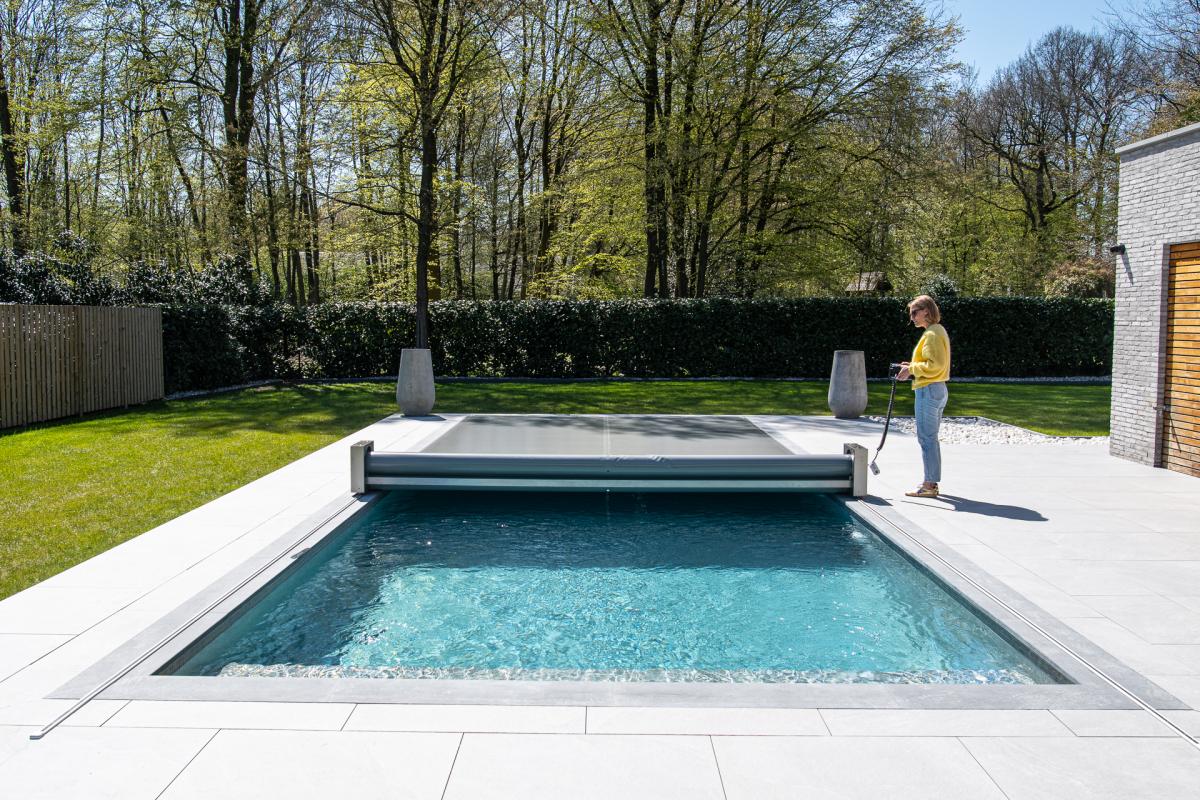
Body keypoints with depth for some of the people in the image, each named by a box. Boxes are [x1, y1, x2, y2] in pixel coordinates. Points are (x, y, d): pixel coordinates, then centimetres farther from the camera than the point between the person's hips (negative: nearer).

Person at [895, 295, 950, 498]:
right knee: (930, 438, 15)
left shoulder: (932, 334, -15)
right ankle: (931, 482, 22)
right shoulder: (938, 331, 17)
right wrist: (913, 367, 11)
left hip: (928, 390, -11)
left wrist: (911, 369, -12)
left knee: (927, 438, -7)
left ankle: (929, 485, -3)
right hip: (938, 389, 11)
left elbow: (934, 365, -21)